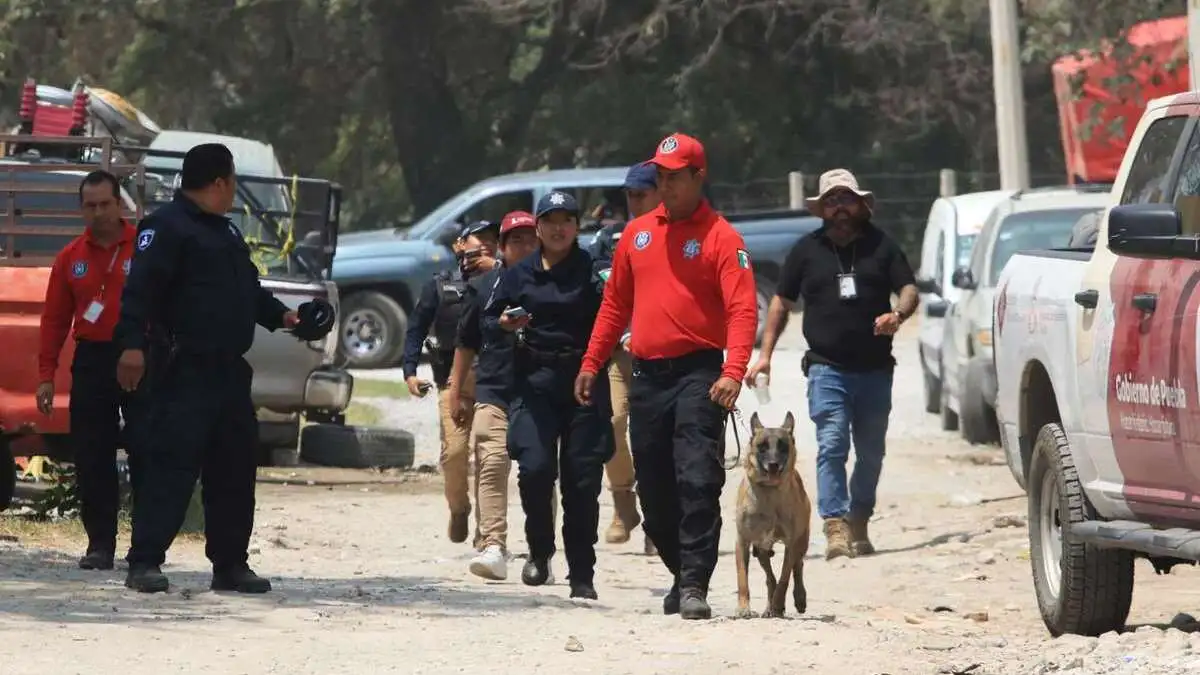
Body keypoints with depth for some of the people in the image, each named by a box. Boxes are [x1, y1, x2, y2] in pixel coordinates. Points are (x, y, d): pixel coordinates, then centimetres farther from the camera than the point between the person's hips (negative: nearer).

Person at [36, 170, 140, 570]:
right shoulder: (71, 258, 10)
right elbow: (55, 319, 11)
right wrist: (46, 375, 5)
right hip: (91, 361, 3)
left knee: (144, 452, -3)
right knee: (91, 458, 2)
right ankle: (100, 543, 8)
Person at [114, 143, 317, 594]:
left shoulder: (224, 231, 22)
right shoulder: (167, 226, -9)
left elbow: (247, 287, 35)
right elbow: (141, 288, -19)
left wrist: (280, 315, 24)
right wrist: (133, 344, -29)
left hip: (229, 369, 10)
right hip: (185, 370, -9)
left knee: (234, 467, 11)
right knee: (171, 463, -13)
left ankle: (230, 564, 19)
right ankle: (145, 561, -14)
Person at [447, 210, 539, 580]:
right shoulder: (484, 287, 8)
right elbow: (466, 343, 14)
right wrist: (456, 392, 13)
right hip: (493, 393, 0)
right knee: (491, 465, -15)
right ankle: (493, 547, -20)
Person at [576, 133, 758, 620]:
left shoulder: (719, 236, -4)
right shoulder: (637, 233, 14)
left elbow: (742, 309, -13)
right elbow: (615, 303, 20)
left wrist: (734, 372, -26)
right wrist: (591, 363, 15)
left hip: (697, 374, -6)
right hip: (646, 375, 6)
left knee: (698, 483, -14)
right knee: (654, 490, 9)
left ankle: (695, 587, -15)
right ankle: (682, 575, 24)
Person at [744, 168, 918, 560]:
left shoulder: (881, 246, 8)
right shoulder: (807, 250, 8)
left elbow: (909, 289, 6)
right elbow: (782, 302, 13)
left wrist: (897, 314, -18)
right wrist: (765, 354, 6)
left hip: (875, 369, 2)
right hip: (827, 368, -2)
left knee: (871, 452, 8)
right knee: (831, 446, -14)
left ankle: (858, 524, 21)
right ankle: (836, 529, -20)